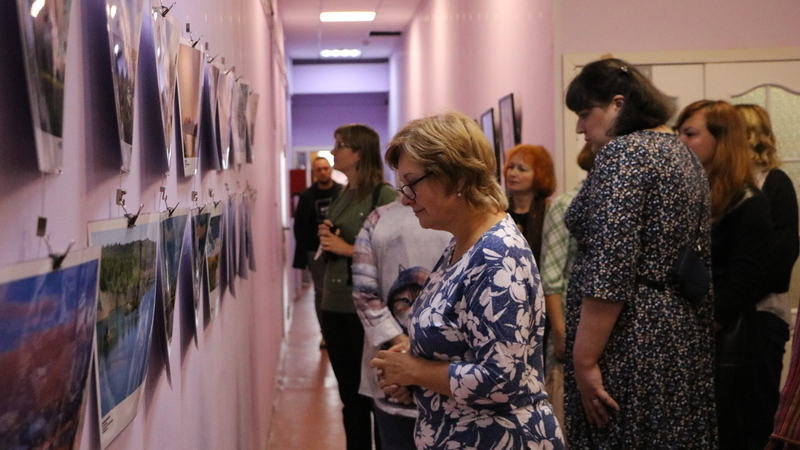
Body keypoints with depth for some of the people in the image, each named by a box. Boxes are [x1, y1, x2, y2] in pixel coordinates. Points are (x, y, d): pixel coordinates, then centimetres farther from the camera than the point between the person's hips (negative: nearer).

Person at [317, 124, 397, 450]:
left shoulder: (384, 195, -11)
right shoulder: (341, 197, 12)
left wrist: (349, 249, -16)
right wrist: (325, 240, 3)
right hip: (334, 306, 7)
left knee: (375, 395, 0)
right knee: (350, 396, 15)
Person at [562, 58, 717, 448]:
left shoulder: (623, 153, -14)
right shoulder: (683, 153, 14)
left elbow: (608, 271, -21)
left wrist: (585, 360, -19)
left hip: (633, 345, -10)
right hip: (684, 337, 10)